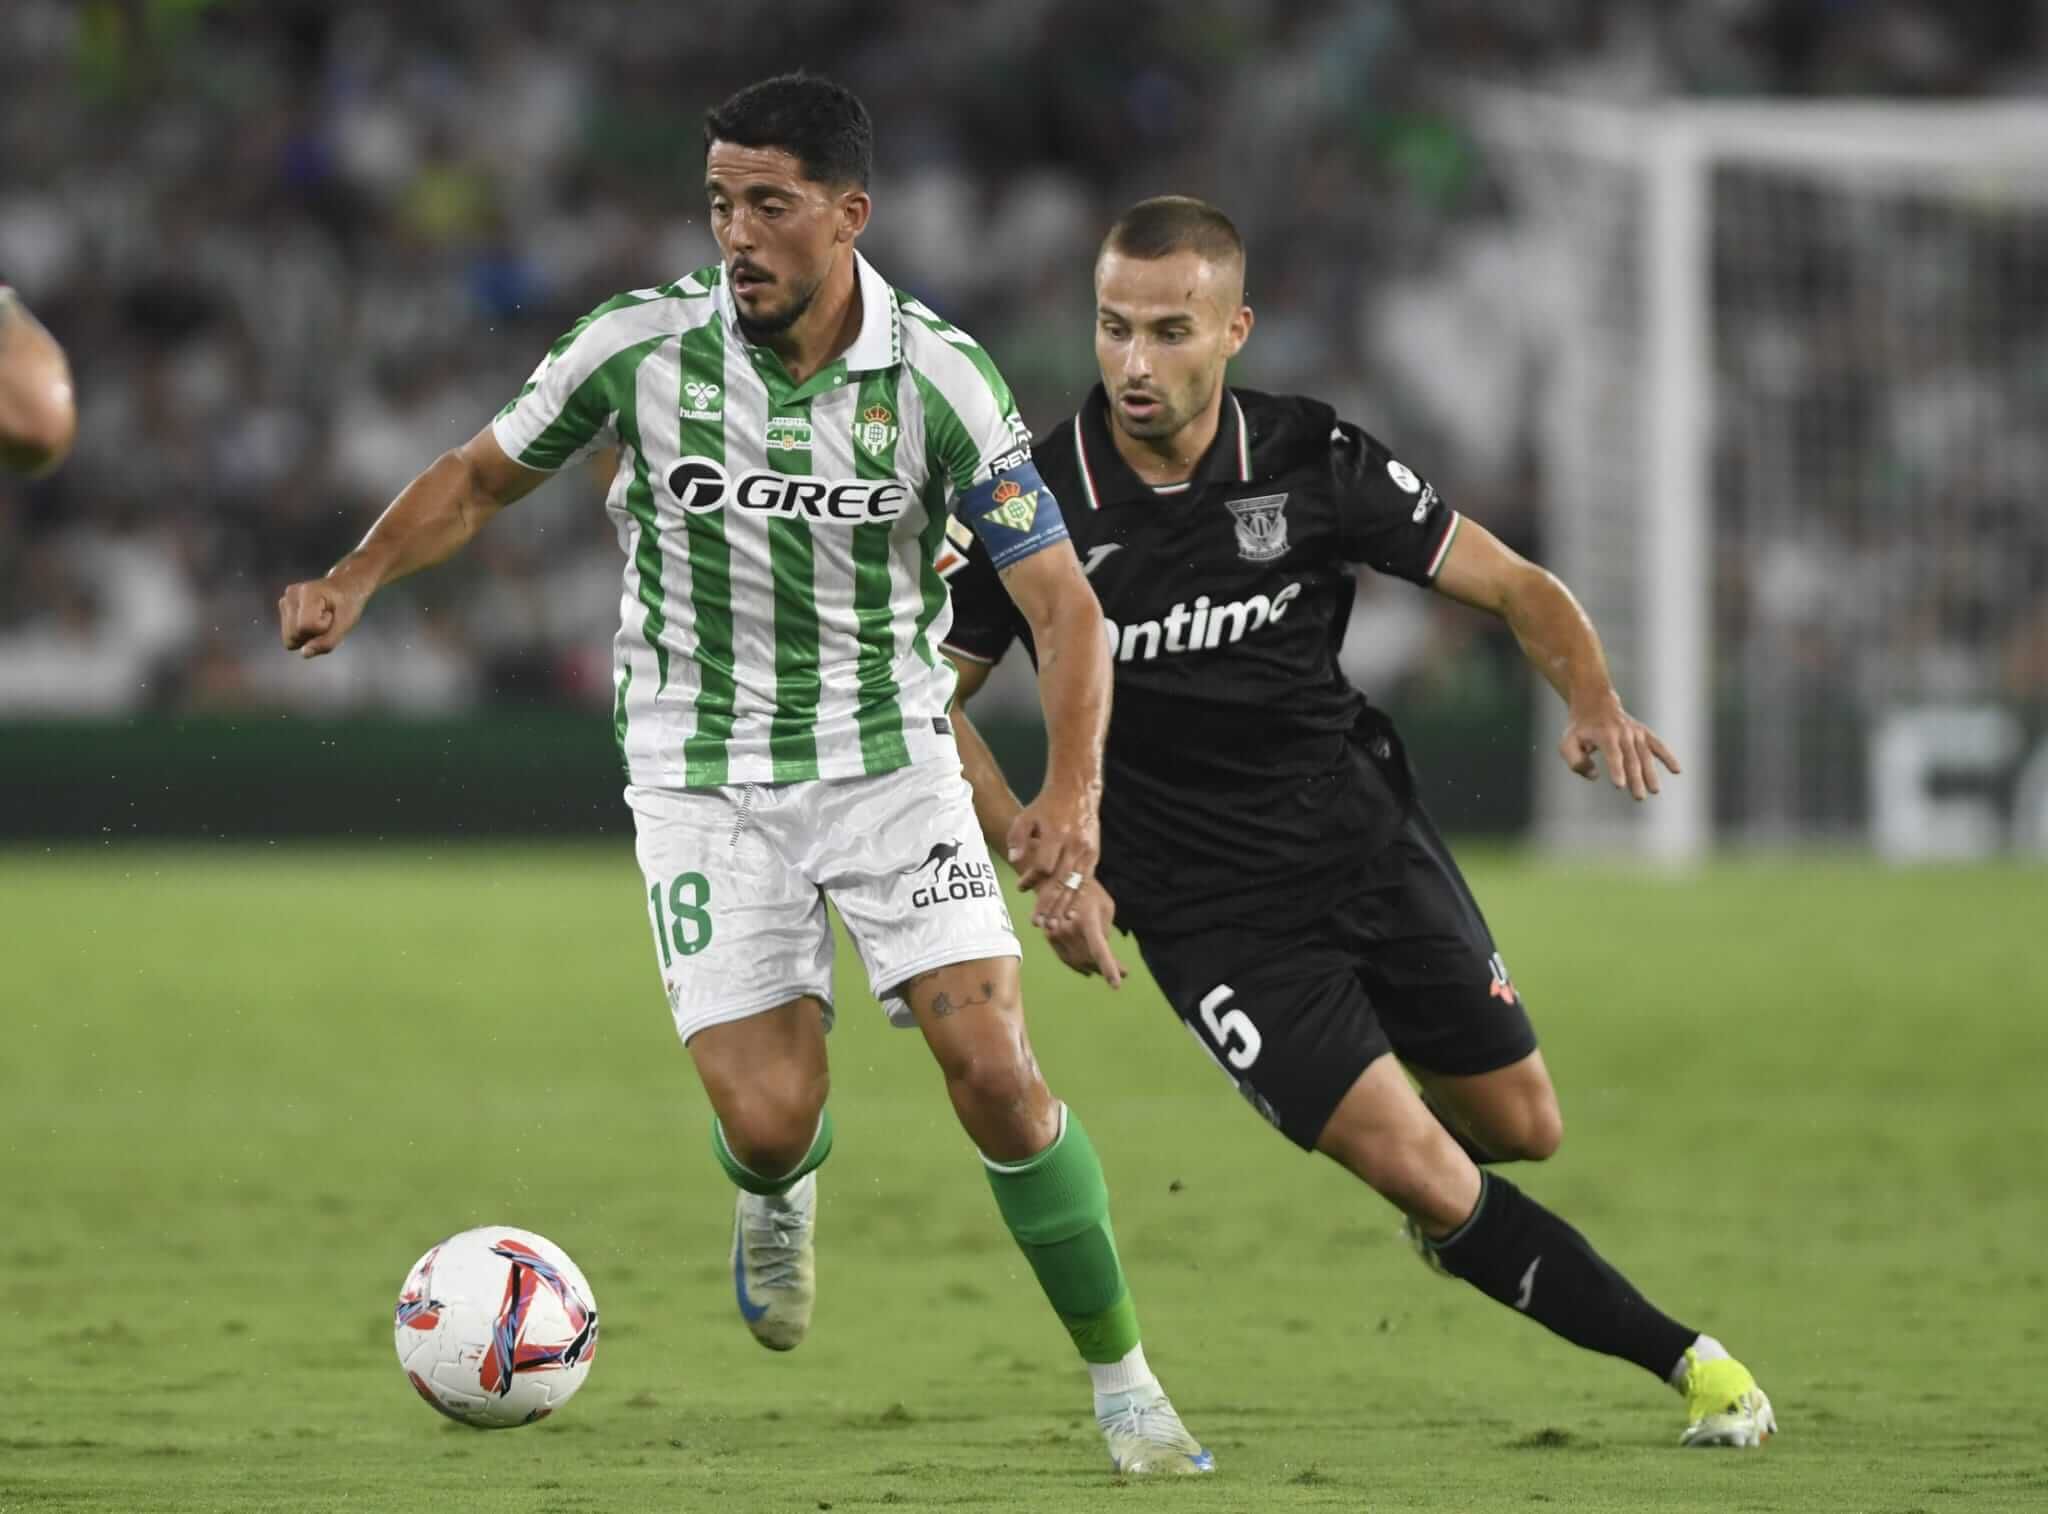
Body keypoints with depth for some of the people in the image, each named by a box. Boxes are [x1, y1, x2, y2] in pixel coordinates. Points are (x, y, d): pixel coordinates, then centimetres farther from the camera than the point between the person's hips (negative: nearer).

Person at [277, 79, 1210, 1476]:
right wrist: (359, 577, -13)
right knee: (767, 1122, -12)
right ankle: (780, 1191, 29)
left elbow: (1063, 600, -11)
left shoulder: (939, 378, -14)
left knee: (992, 1065, -14)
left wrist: (1074, 792, -26)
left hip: (891, 757, 0)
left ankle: (1123, 1384, 3)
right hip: (702, 773, 0)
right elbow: (487, 474, 4)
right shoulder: (641, 346, -12)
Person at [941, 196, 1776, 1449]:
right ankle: (1685, 1360, 1)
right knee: (1422, 1176, -12)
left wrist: (1593, 701, -24)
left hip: (1371, 839, 3)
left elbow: (1517, 587, -3)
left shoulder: (1314, 462, -9)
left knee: (1521, 1126, 10)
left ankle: (1441, 1178, 48)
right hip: (1212, 911, -3)